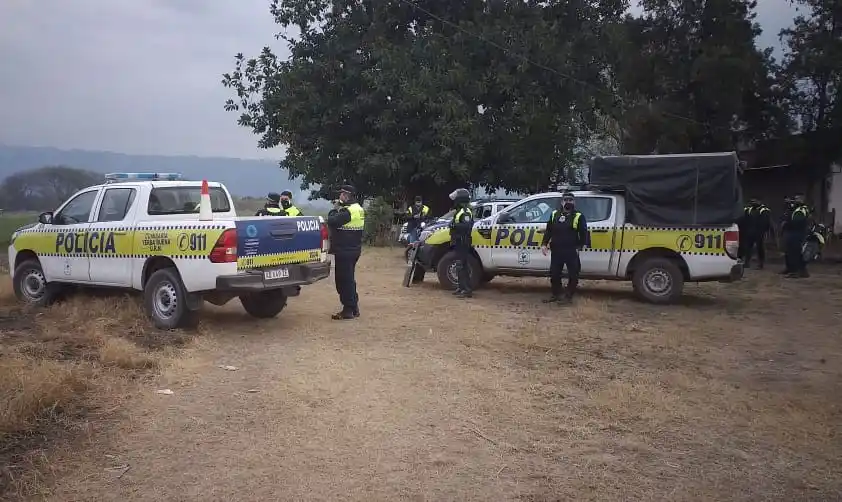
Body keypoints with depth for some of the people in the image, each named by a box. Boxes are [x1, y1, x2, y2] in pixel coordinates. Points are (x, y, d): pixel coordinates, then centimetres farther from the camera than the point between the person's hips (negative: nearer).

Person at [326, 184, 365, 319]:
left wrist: (334, 210, -5)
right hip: (354, 249, 10)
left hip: (344, 251, -10)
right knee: (349, 279, 18)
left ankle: (348, 310, 0)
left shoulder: (347, 211, -19)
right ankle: (353, 307, 25)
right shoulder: (359, 209, 12)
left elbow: (331, 222, -23)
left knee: (343, 279, -3)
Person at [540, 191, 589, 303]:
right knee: (554, 274, 10)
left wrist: (579, 247, -12)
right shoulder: (554, 215, 12)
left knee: (573, 274, 1)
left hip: (571, 252, -4)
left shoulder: (579, 217, -1)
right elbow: (548, 231, 13)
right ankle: (556, 295, 22)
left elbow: (583, 234, -3)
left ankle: (568, 296, 12)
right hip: (556, 251, 4)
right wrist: (544, 244, 2)